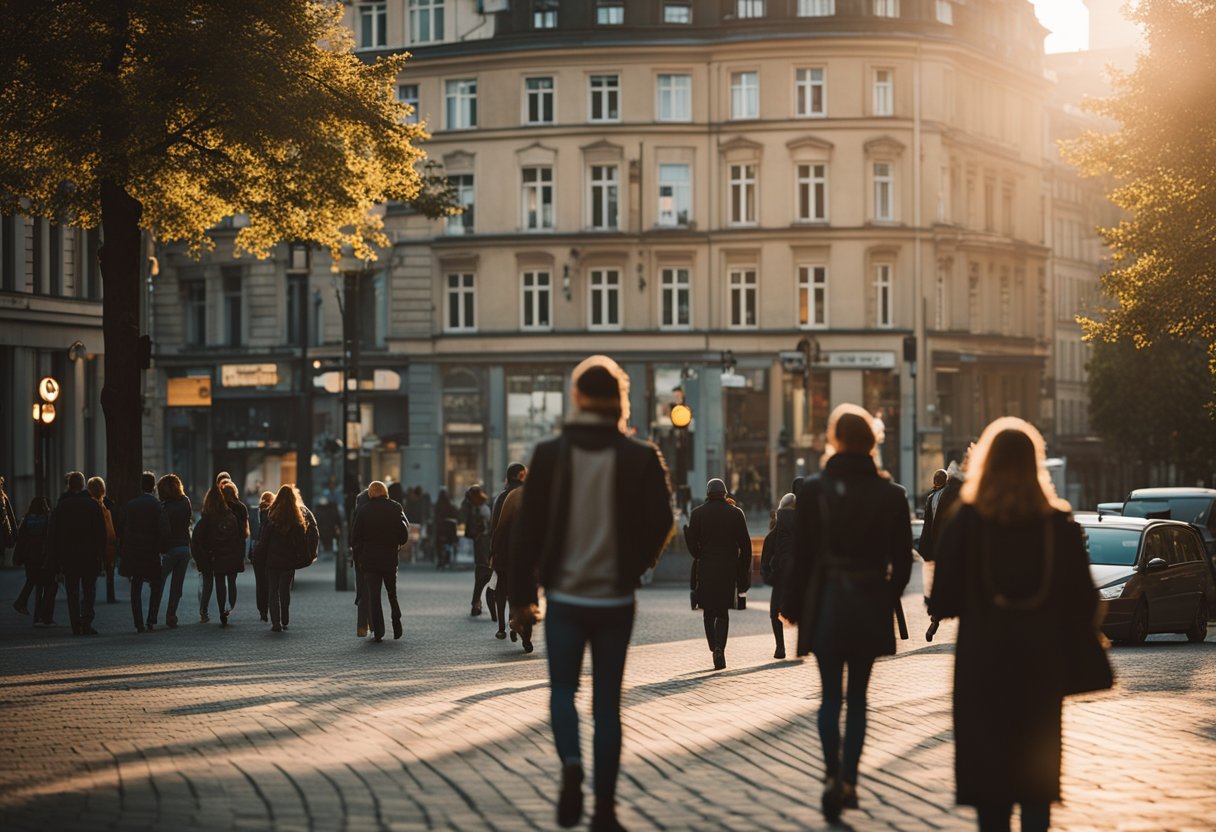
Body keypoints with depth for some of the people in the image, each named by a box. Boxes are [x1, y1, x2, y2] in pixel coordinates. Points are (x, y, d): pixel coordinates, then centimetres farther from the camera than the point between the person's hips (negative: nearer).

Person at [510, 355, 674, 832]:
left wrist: (521, 596, 4)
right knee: (607, 700, 9)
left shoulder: (550, 455, -5)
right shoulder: (641, 458, -6)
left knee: (563, 688, 14)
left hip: (564, 596, 0)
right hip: (615, 598, 0)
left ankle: (571, 764, -13)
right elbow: (660, 525, -6)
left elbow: (528, 529, -3)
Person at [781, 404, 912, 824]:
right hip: (870, 608, 1)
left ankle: (833, 775, -11)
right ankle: (849, 780, 10)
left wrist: (792, 606, 5)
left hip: (826, 604, -1)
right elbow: (901, 560, 1)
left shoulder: (813, 490, -7)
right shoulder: (891, 495, -3)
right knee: (857, 696, 12)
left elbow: (802, 554, -5)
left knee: (830, 695, 6)